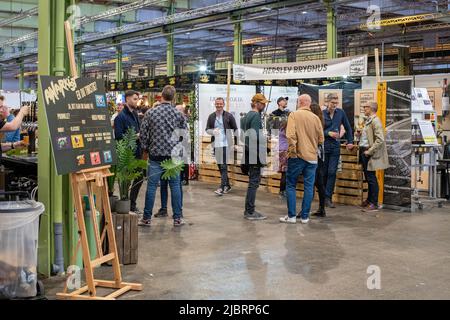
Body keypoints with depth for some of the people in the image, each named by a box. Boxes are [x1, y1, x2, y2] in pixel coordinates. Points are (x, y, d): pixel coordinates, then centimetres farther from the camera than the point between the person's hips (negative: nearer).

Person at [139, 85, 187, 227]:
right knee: (175, 186, 7)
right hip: (173, 155, 1)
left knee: (151, 186, 4)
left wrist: (147, 148, 13)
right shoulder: (179, 114, -1)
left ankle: (147, 218, 10)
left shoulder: (150, 113, -4)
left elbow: (143, 134, -2)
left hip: (155, 155, -1)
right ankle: (178, 218, 11)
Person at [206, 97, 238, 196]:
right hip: (216, 144, 5)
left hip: (225, 144, -5)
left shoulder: (229, 116, -2)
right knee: (220, 166, 12)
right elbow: (207, 129, 9)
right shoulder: (211, 116, 8)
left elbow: (235, 129, 3)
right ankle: (227, 185, 25)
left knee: (224, 166, -11)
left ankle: (222, 187, -13)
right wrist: (213, 131, -14)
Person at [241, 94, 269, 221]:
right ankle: (250, 212, -2)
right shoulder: (256, 116, -12)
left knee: (253, 182, 15)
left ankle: (249, 210, 19)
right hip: (254, 153, -9)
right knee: (254, 182, -5)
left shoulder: (247, 116, 17)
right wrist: (260, 155, -15)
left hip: (248, 153, 10)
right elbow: (256, 136, -20)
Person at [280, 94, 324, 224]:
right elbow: (321, 139, 8)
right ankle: (305, 216, 11)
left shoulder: (294, 114, -6)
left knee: (291, 185, 8)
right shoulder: (316, 117, 3)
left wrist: (293, 150, -9)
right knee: (309, 187, 8)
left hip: (298, 156, -3)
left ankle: (291, 216, 7)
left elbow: (290, 135, -18)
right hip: (312, 157, 3)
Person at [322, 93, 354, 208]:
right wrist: (329, 133, -17)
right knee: (323, 172, 6)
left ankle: (328, 198, -2)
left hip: (335, 146, 1)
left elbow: (348, 127, 13)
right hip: (323, 146, -1)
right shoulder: (322, 114, -6)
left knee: (332, 172, -5)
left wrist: (350, 141, 13)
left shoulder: (340, 113, 3)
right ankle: (323, 195, 18)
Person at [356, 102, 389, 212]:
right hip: (363, 151, 9)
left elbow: (380, 140, -22)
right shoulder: (368, 120, 15)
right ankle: (369, 200, 29)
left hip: (370, 153, -9)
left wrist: (369, 151, -21)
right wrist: (360, 134, 9)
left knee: (371, 178, -4)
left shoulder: (375, 121, -14)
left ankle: (374, 204, 3)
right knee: (368, 178, 18)